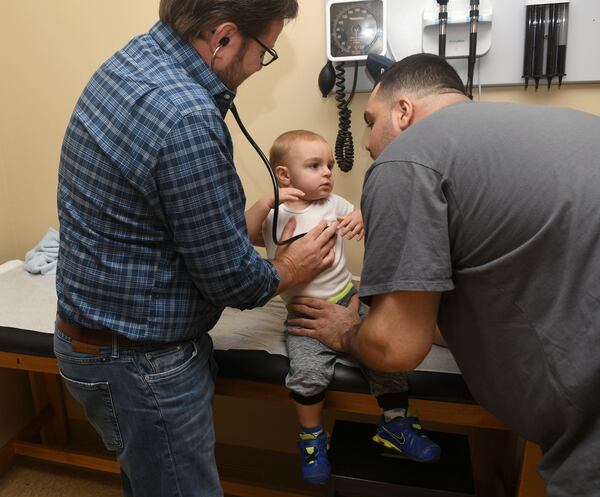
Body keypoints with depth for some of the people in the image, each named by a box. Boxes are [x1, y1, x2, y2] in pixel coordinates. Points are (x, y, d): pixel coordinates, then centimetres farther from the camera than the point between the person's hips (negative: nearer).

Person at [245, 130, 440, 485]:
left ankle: (395, 422, 13)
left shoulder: (333, 204, 5)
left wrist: (361, 219, -17)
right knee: (309, 371, -24)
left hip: (348, 301, 3)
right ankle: (312, 436, 6)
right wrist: (266, 202, -24)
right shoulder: (274, 213, 0)